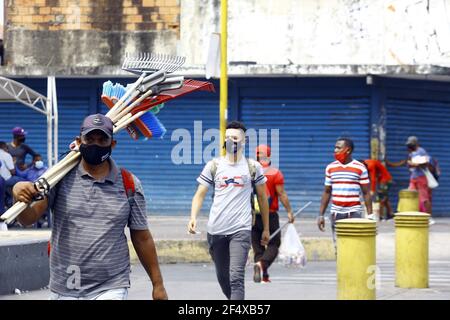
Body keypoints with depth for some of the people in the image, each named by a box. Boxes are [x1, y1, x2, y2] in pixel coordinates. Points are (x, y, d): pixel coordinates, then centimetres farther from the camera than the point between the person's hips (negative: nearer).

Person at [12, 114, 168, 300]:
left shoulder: (129, 184, 2)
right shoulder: (61, 178, 0)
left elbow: (141, 238, 8)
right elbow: (29, 218, -11)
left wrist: (158, 284, 8)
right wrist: (20, 197, -34)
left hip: (110, 289, -1)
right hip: (64, 290, 1)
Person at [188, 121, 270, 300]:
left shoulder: (253, 167, 5)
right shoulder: (213, 166, 7)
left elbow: (262, 198, 13)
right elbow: (200, 194, 4)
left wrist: (266, 228, 15)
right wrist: (193, 217, -14)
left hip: (241, 230, -3)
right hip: (216, 230, 3)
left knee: (236, 277, -16)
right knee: (222, 277, 12)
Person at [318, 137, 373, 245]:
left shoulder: (360, 168, -2)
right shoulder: (330, 168, 8)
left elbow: (366, 193, 0)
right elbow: (327, 192, 13)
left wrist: (370, 215, -4)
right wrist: (321, 215, 9)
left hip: (354, 213, -3)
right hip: (336, 213, 3)